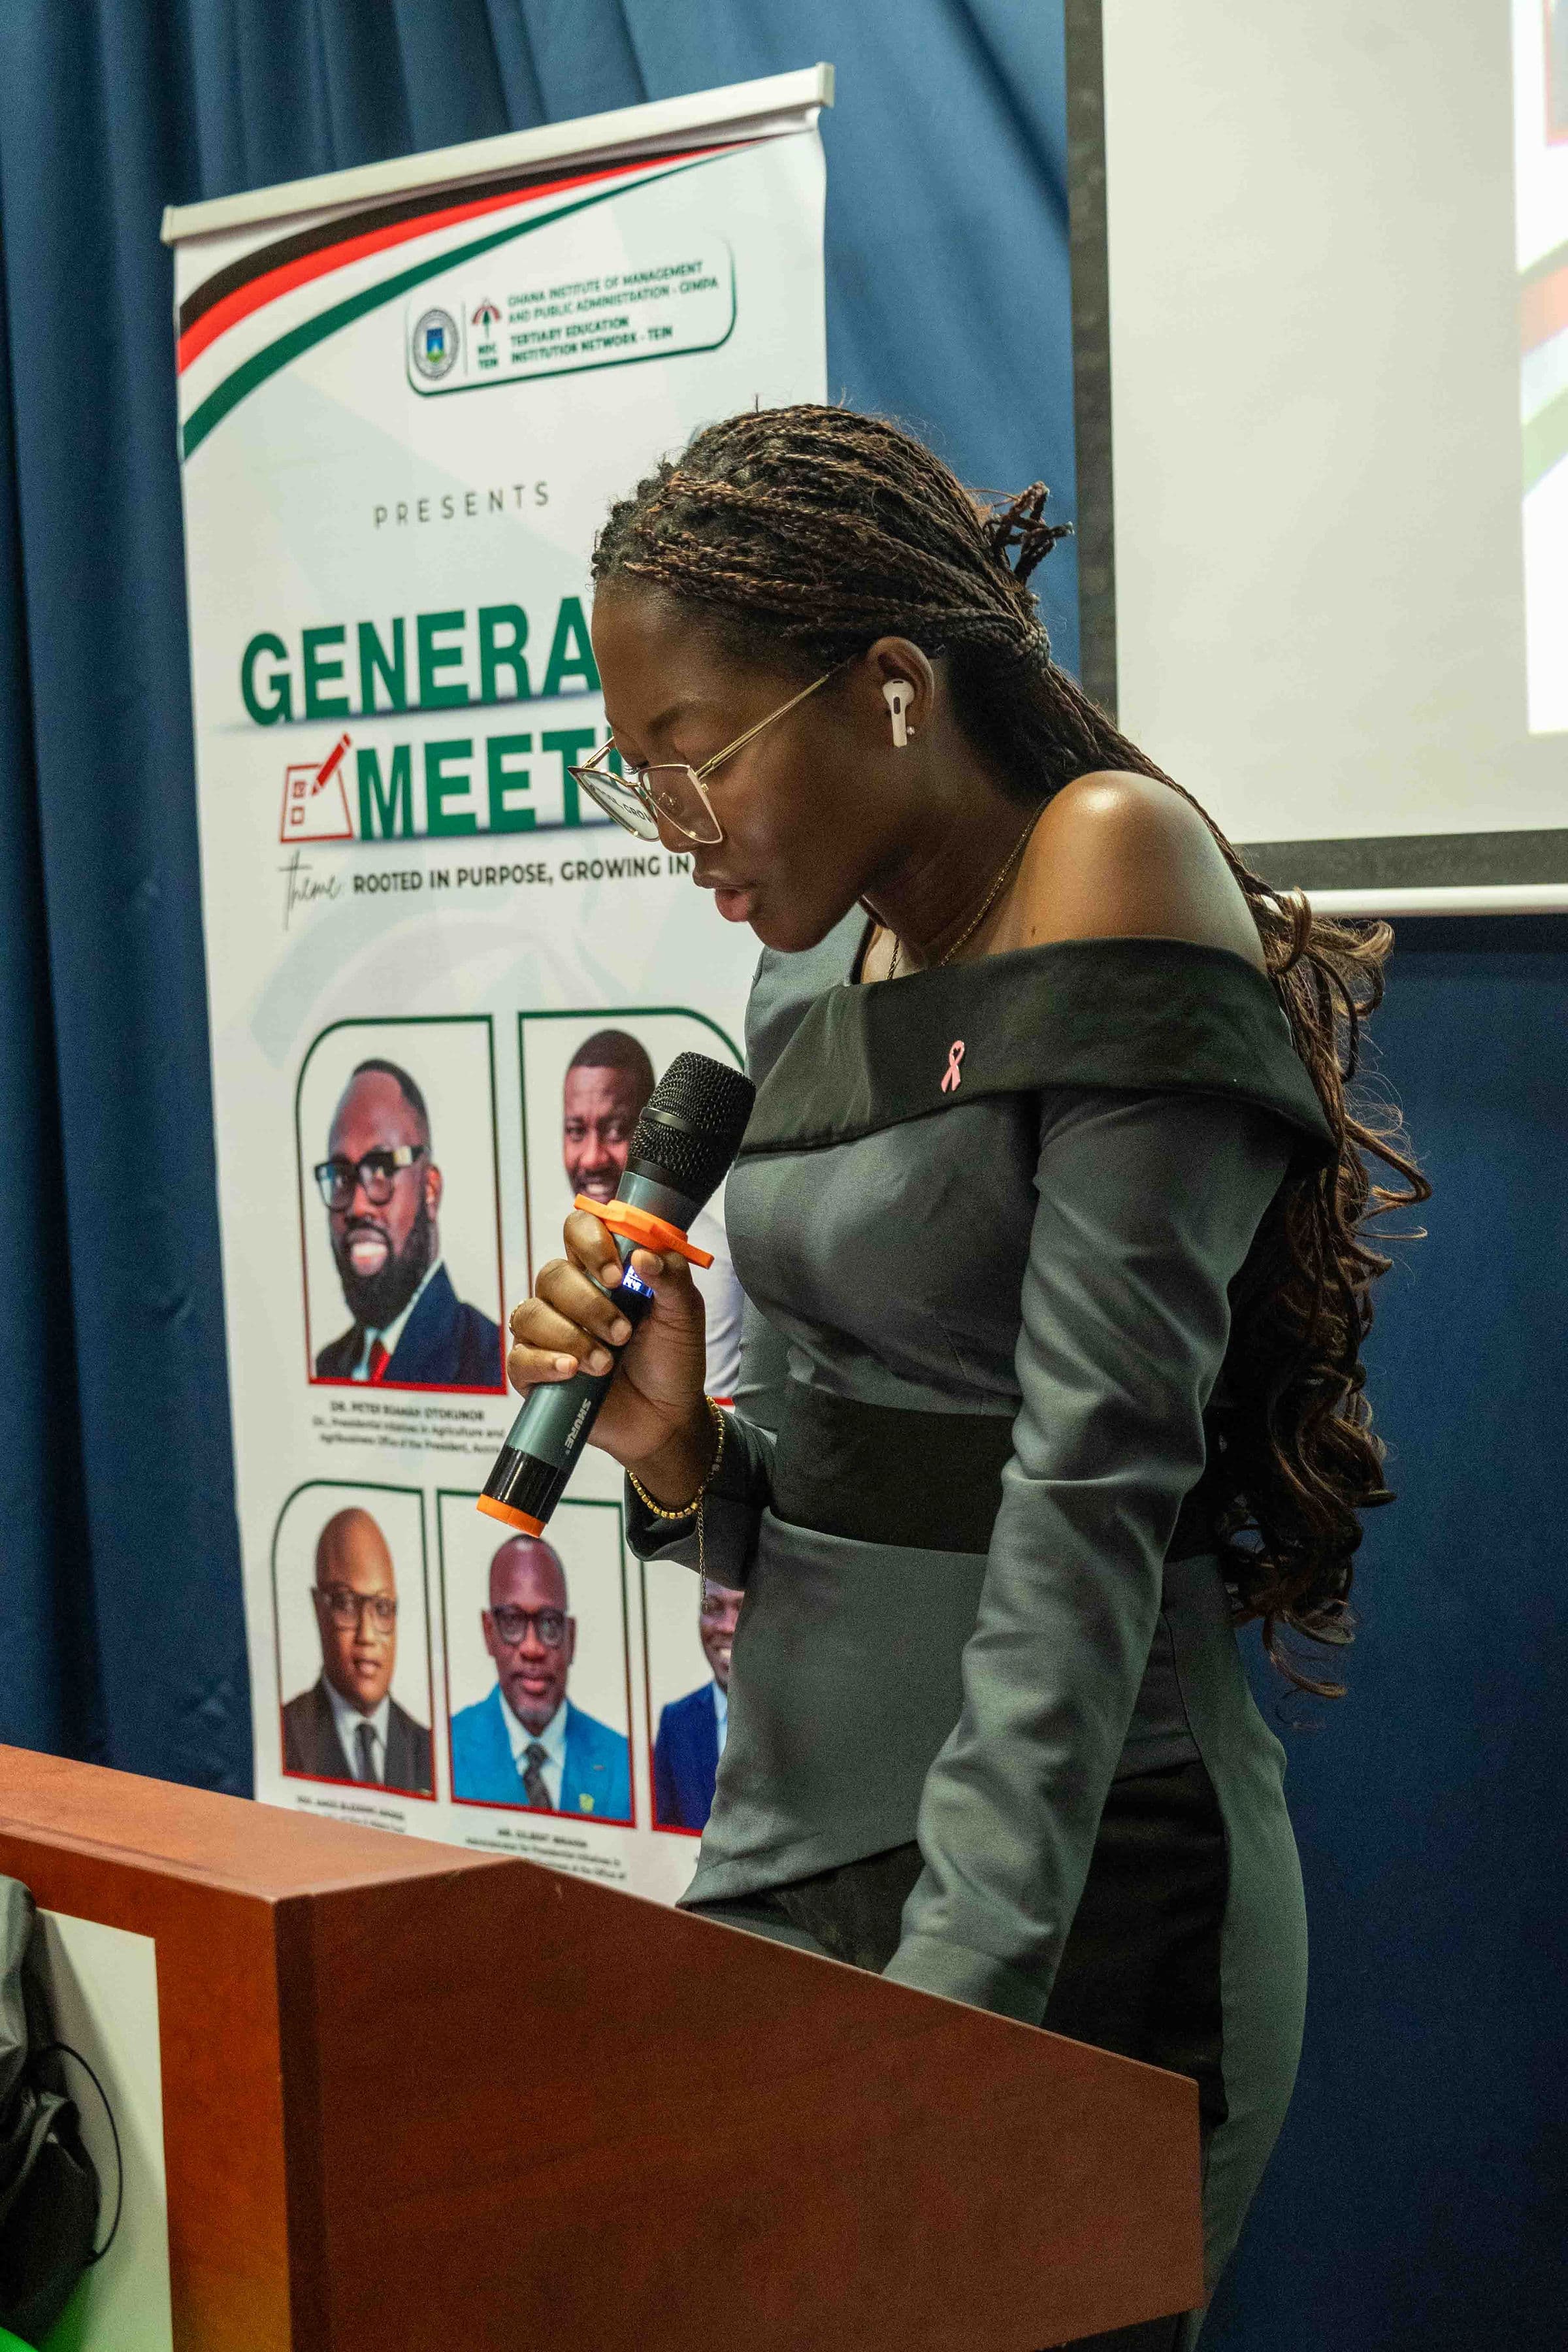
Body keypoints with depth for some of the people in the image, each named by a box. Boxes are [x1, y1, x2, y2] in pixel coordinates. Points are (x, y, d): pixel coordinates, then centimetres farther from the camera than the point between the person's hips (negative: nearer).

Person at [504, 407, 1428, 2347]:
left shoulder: (1114, 870, -14)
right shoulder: (811, 976, 10)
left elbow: (1091, 1493, -21)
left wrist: (957, 1982, -24)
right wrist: (673, 1452, -5)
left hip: (1056, 1886, -7)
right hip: (792, 1841, 8)